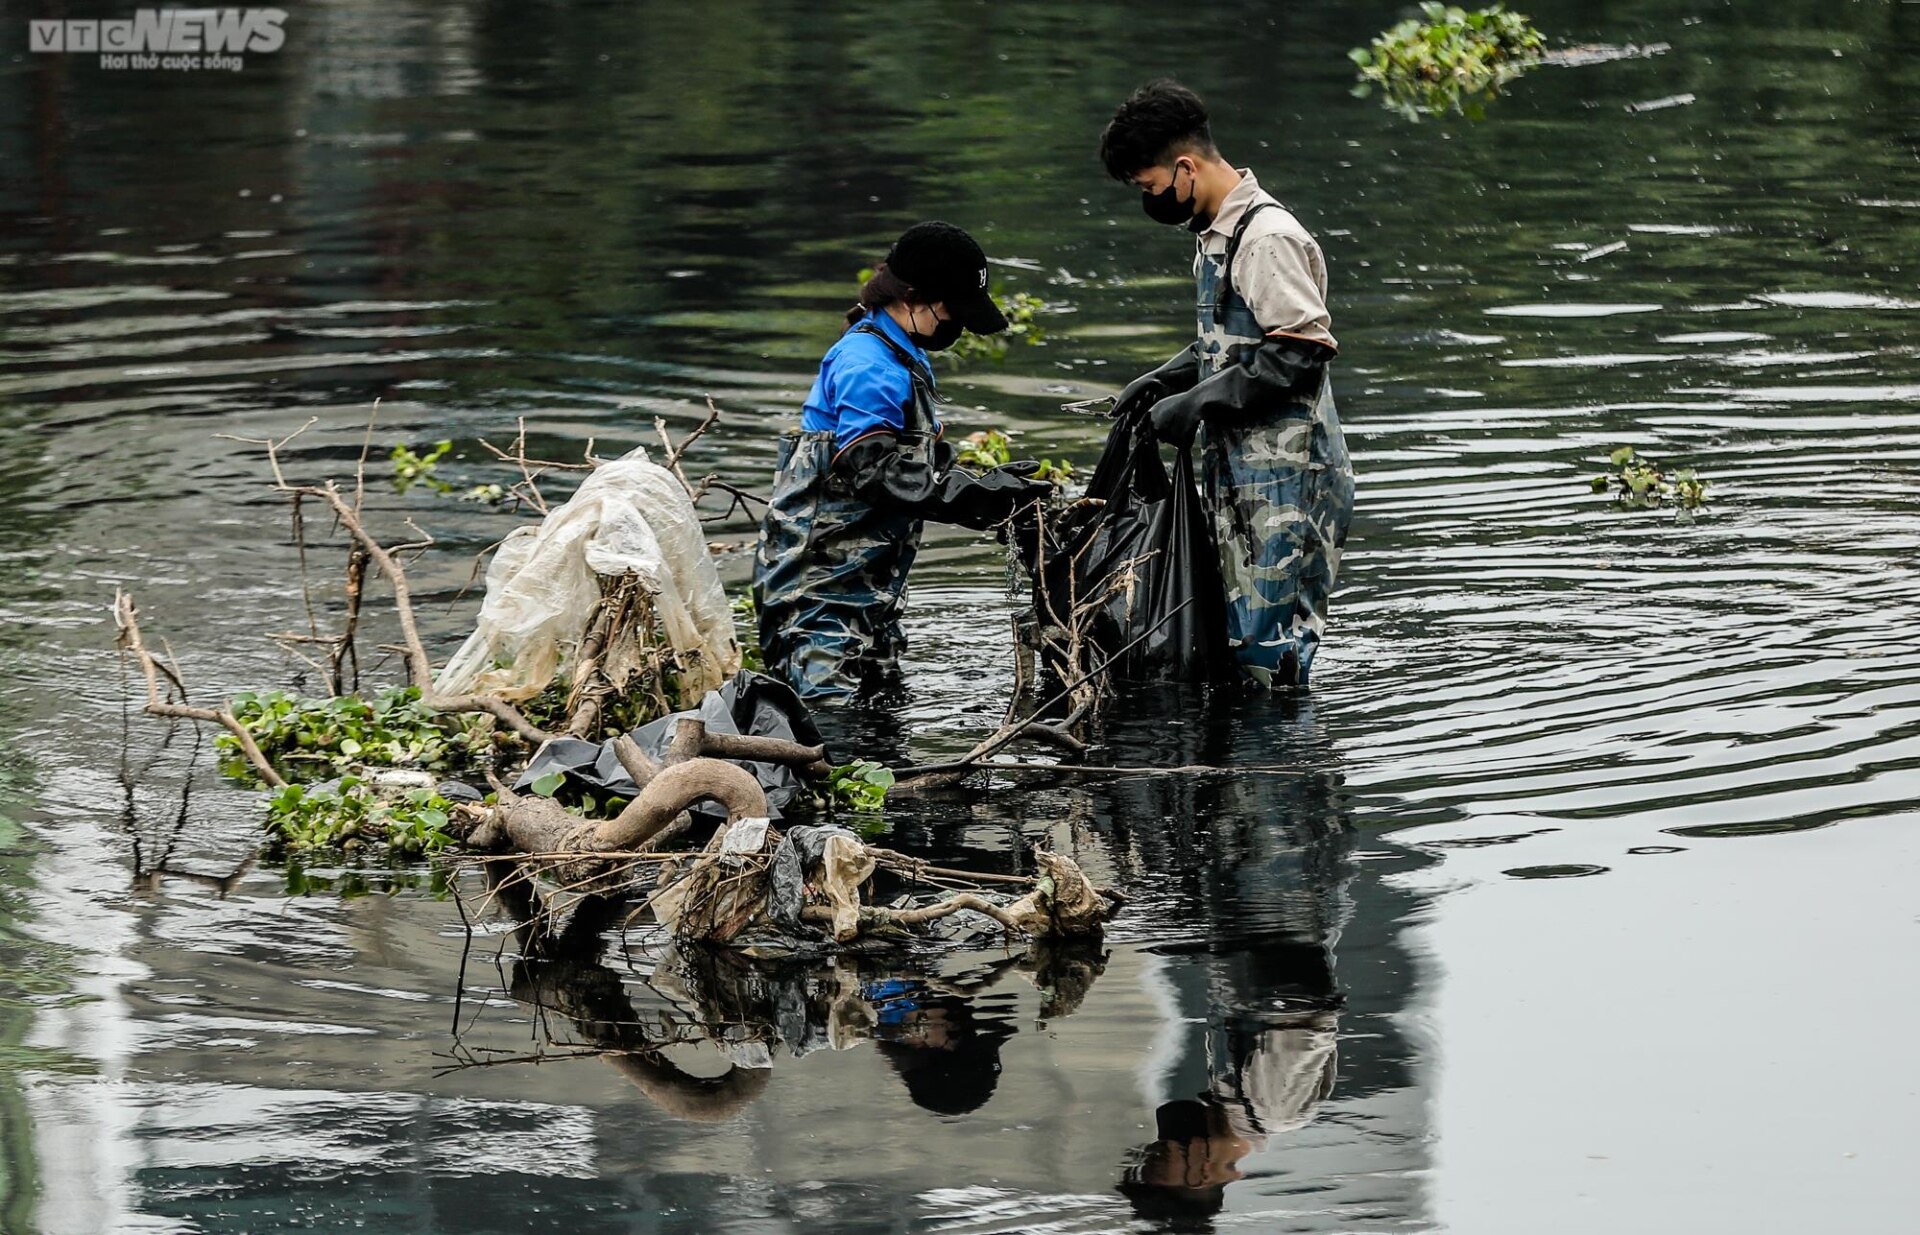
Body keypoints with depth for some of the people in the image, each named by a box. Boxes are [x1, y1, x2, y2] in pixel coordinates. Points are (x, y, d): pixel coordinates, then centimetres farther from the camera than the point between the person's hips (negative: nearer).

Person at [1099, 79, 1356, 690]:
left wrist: (1198, 404, -18)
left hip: (1286, 478, -10)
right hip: (1236, 470, 10)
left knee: (1271, 647, -10)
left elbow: (1302, 352, -21)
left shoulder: (1268, 237, -16)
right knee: (1235, 639, 10)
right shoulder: (1214, 233, 15)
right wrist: (1164, 380, 11)